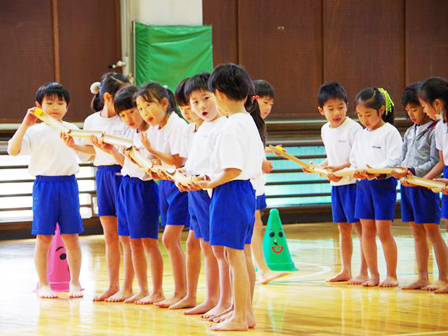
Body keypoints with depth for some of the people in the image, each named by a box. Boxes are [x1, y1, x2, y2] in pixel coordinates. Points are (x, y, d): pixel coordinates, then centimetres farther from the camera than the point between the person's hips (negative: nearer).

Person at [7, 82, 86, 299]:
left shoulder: (72, 130, 9)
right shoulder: (35, 131, 0)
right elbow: (13, 150, -12)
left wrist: (72, 143, -9)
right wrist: (25, 125, -20)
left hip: (68, 184, 2)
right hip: (44, 184, -2)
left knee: (71, 236, 4)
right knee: (43, 238, 1)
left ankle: (75, 283, 13)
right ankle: (43, 285, 10)